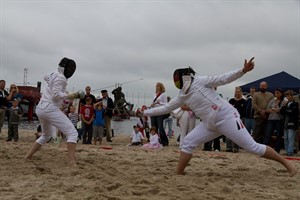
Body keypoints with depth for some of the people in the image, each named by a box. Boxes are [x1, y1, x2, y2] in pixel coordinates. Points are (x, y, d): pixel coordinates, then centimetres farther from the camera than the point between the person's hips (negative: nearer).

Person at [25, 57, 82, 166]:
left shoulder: (53, 74, 19)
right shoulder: (60, 77, -8)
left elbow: (46, 77, 44)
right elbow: (56, 95, -19)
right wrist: (70, 96, -11)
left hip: (40, 109, 10)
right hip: (50, 109, -10)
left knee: (46, 135, 31)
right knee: (72, 133, -11)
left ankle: (28, 156, 26)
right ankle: (72, 162, -23)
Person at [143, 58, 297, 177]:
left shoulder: (199, 81, -8)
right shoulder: (182, 96, 11)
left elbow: (223, 79, -14)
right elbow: (165, 108, 21)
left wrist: (243, 70, -25)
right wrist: (146, 112, 21)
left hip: (227, 117, -7)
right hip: (210, 124, 7)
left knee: (252, 147, -7)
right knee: (187, 143, -1)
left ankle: (286, 163, 5)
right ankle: (178, 174, 4)